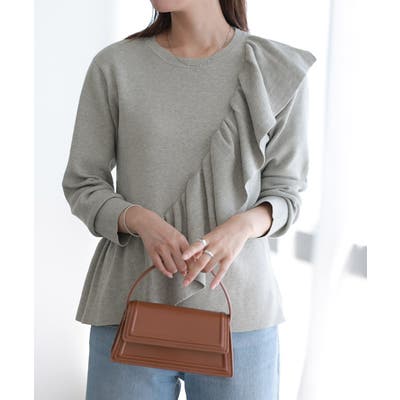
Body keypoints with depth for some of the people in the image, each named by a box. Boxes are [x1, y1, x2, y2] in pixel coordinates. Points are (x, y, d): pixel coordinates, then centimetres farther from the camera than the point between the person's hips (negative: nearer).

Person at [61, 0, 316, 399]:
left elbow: (284, 192, 4)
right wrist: (140, 221, -16)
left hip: (236, 308, 0)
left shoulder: (280, 71, 0)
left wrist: (243, 226, -18)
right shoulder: (113, 66, 0)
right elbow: (82, 186, 4)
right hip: (131, 308, 0)